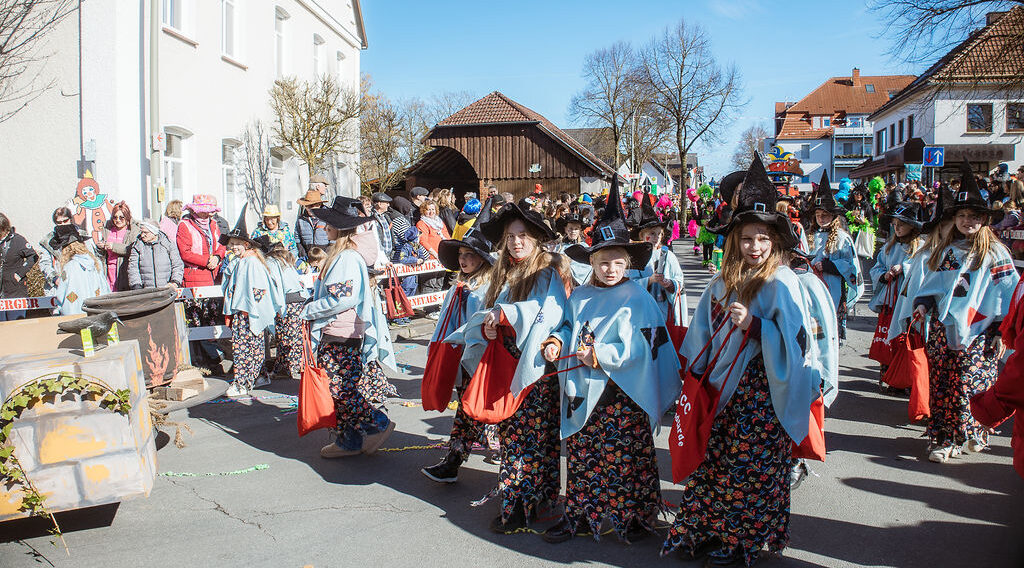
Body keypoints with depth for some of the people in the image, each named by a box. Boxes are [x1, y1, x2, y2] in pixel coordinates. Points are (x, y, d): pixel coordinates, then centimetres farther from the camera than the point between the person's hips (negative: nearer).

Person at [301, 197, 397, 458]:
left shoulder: (348, 258, -16)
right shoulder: (338, 255, 15)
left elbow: (342, 299, -22)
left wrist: (310, 310, -12)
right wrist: (312, 306, 7)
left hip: (345, 337, -10)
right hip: (332, 334, 10)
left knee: (342, 389, -6)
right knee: (339, 388, 12)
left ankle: (379, 423, 7)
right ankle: (348, 441, 19)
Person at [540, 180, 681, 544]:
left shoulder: (637, 299, -8)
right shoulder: (580, 296, 10)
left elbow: (638, 348, -15)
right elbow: (568, 326, 21)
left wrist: (598, 355, -20)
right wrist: (557, 342, -1)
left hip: (620, 394, -5)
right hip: (582, 391, 5)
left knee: (625, 457, 2)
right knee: (581, 454, 12)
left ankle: (634, 516, 17)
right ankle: (578, 515, 24)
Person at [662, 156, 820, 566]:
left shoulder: (781, 283, -11)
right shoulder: (724, 281, 6)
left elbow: (793, 341, -16)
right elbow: (703, 331, 14)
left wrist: (753, 324, -27)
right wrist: (697, 374, 11)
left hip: (762, 390, -5)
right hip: (724, 389, 5)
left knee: (750, 465, 3)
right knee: (715, 459, 10)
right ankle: (706, 530, 23)